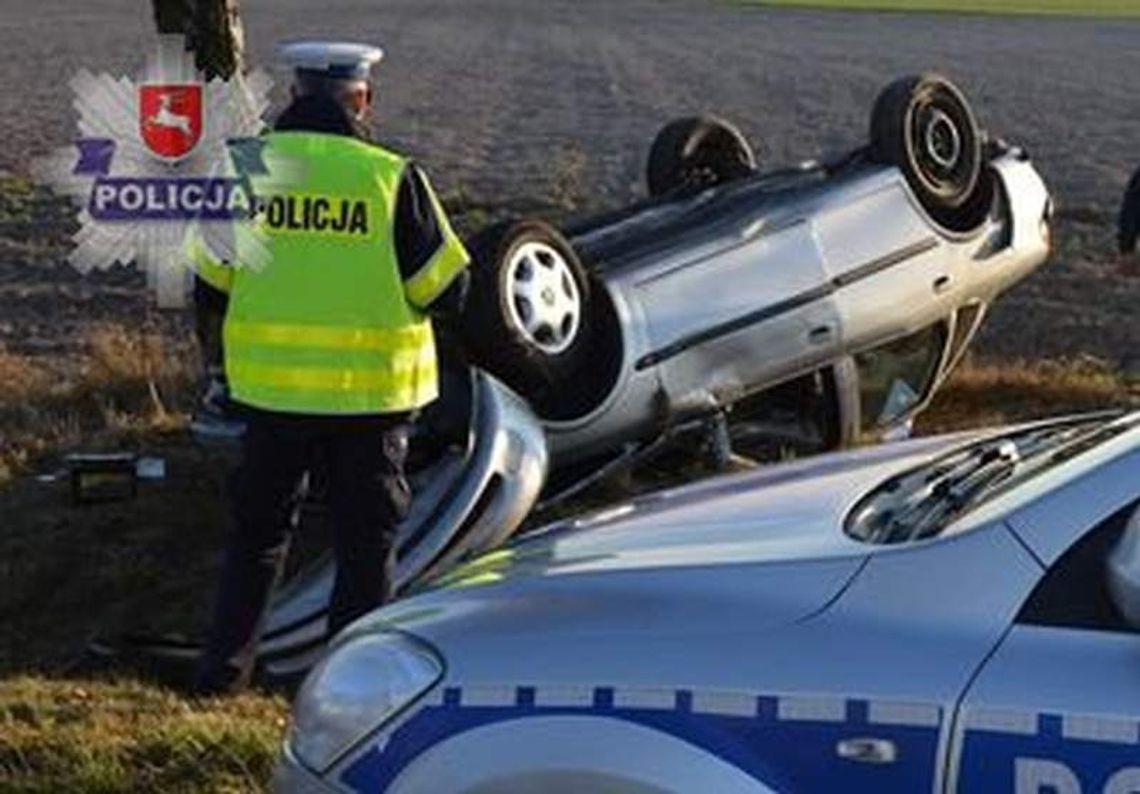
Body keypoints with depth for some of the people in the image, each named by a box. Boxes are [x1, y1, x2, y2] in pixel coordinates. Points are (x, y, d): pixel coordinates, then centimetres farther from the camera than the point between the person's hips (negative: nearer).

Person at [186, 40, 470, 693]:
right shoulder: (391, 177, -12)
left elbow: (215, 273, 6)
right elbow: (445, 291, -7)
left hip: (271, 381, 3)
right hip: (371, 387, -2)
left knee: (259, 524, 18)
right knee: (367, 537, 10)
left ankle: (226, 664, 21)